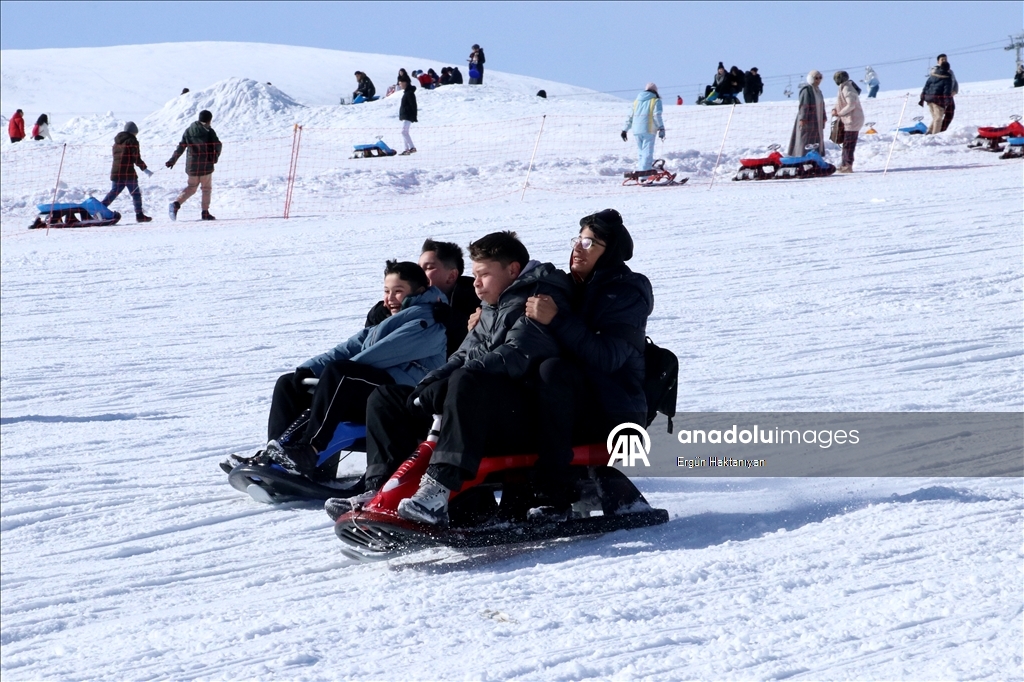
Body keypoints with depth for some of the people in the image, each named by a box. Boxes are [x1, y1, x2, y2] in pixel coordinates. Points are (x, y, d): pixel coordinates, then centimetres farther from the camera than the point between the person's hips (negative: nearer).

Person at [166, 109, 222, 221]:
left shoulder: (188, 131, 7)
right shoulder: (209, 131, -6)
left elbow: (181, 147, 6)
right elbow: (217, 145, -7)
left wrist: (172, 160, 11)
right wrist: (215, 157, 11)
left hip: (191, 164, 4)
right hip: (206, 165, -4)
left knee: (191, 187, 14)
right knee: (206, 188, 9)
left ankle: (176, 203, -7)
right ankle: (205, 212, 6)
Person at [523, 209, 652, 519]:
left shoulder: (627, 294, -7)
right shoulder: (573, 287, 14)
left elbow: (606, 357, -22)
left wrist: (556, 320, -28)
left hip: (613, 413, -8)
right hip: (578, 405, 8)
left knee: (554, 370, -32)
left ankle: (553, 497, -37)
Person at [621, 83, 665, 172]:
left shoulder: (637, 101, 18)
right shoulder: (656, 101, 3)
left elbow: (630, 116, 18)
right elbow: (657, 115, -10)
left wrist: (624, 130, 21)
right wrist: (661, 128, -12)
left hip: (636, 131, 5)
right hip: (648, 130, -5)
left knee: (640, 152, 15)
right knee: (647, 153, -5)